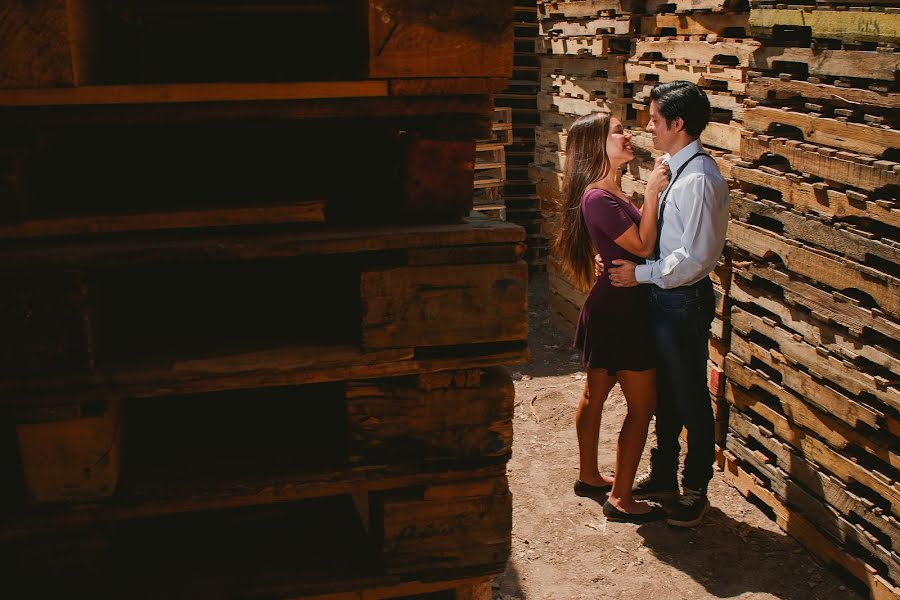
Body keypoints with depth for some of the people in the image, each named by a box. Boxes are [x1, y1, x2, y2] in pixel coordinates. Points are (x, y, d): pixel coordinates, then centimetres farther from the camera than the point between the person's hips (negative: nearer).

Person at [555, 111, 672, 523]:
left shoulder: (609, 192, 9)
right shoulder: (597, 198, -22)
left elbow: (640, 236, 9)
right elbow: (643, 246, -21)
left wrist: (656, 188, 6)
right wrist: (652, 193, -19)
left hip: (609, 307, 11)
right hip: (620, 308, -11)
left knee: (595, 394, 20)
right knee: (643, 405, -2)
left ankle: (589, 477, 35)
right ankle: (620, 500, 8)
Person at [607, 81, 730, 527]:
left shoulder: (699, 179, -22)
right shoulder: (675, 169, 8)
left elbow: (695, 257, -24)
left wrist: (640, 274, -17)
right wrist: (624, 256, 5)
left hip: (684, 301, -10)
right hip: (663, 295, 10)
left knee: (691, 400, 6)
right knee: (664, 394, 21)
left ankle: (696, 491, 24)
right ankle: (663, 476, 37)